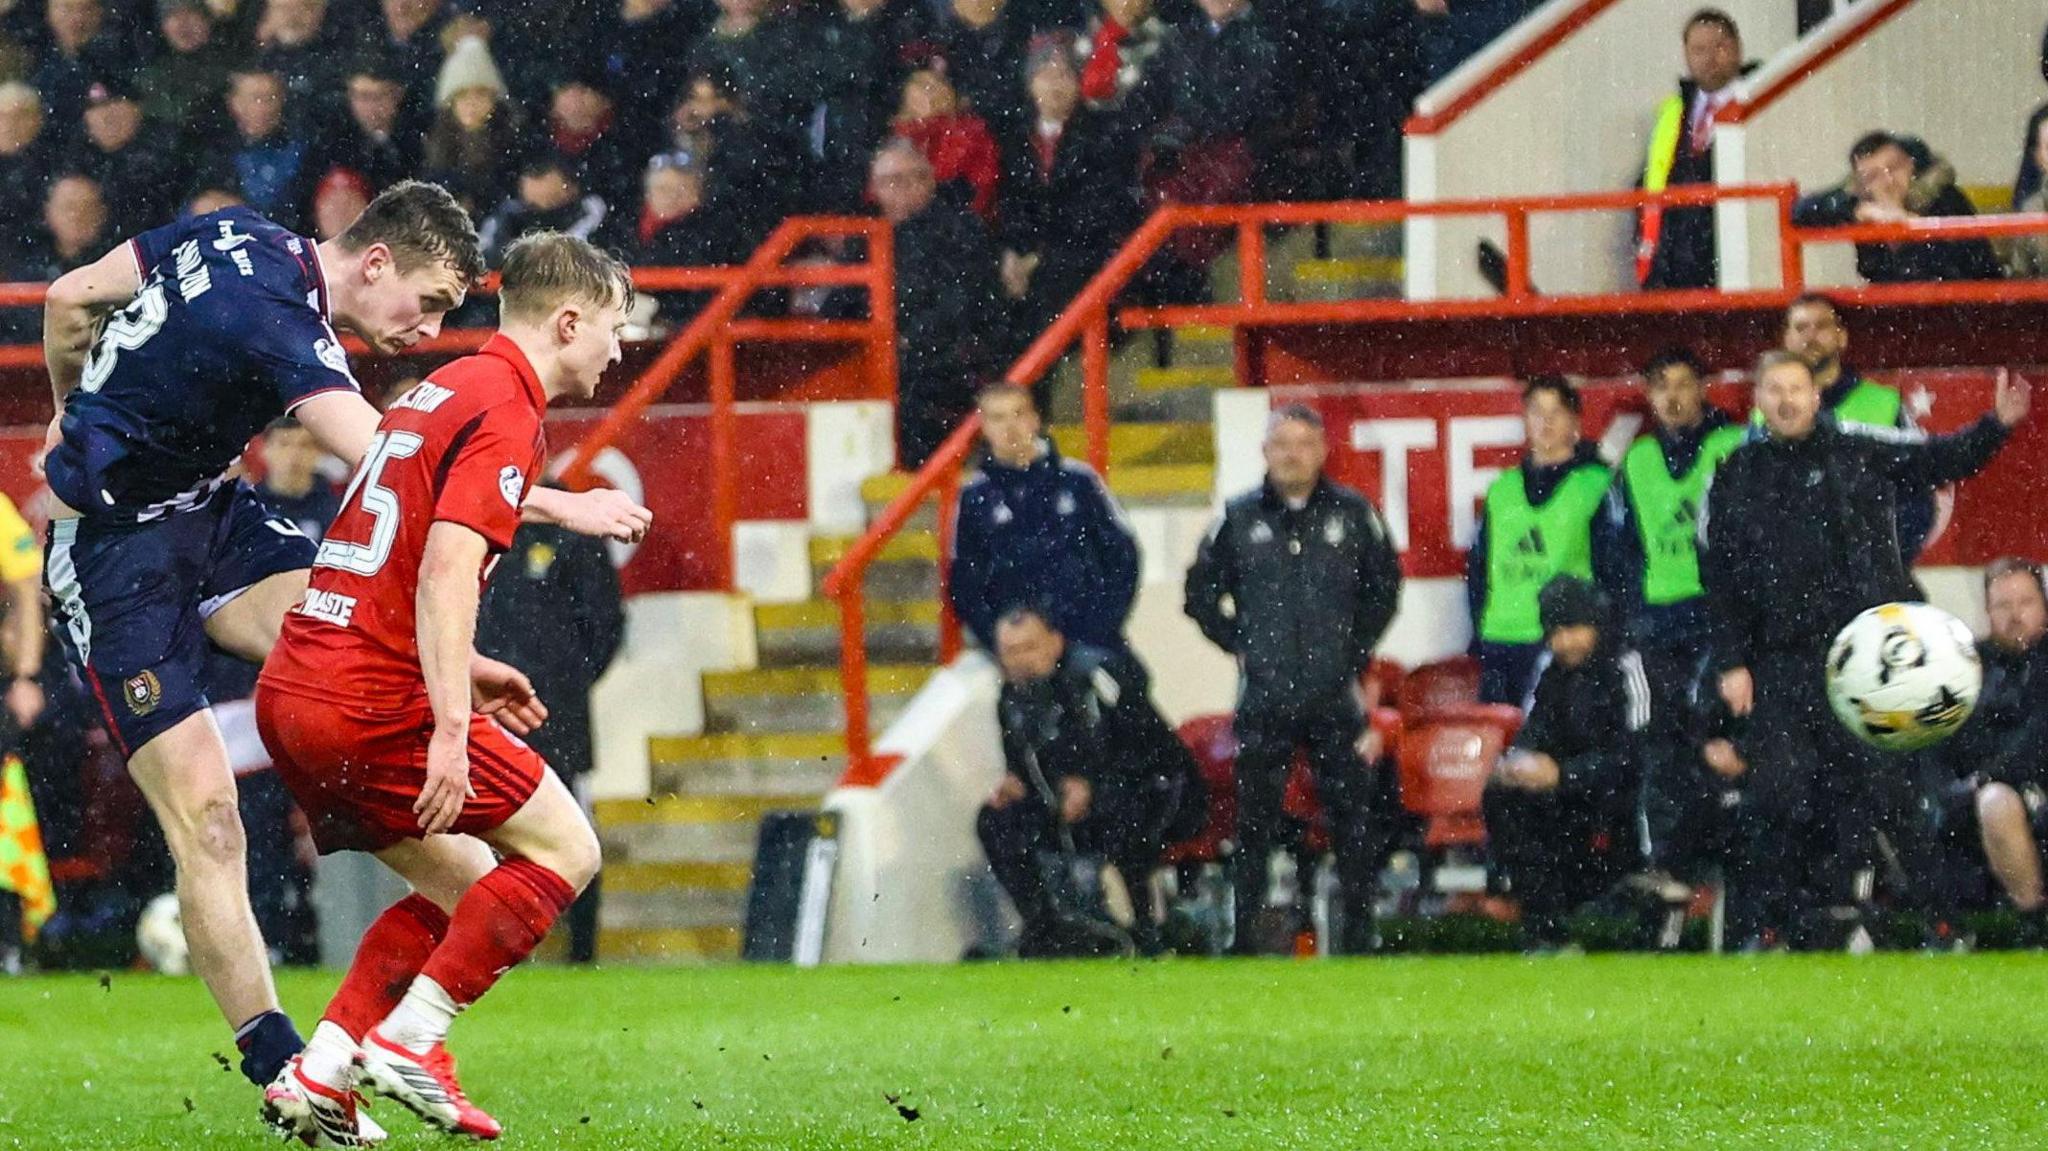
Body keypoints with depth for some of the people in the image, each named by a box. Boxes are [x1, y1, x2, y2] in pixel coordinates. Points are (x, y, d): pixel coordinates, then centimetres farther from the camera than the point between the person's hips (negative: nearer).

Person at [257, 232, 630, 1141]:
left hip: (290, 691, 9)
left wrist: (459, 668, 28)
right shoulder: (506, 411, -11)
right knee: (564, 851, 2)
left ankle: (319, 1074, 6)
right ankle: (406, 1041, -6)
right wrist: (451, 729, -27)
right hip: (373, 701, -9)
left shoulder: (445, 390, 19)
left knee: (462, 886, 17)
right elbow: (445, 570, -23)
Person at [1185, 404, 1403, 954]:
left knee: (1353, 815, -1)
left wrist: (1356, 648, 7)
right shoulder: (1239, 519, 5)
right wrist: (1239, 643, 6)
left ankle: (1359, 929, 6)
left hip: (1335, 698, 0)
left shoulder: (1353, 515, 5)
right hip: (1263, 697, 0)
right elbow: (1201, 591, 15)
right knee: (1255, 821, 0)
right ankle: (1246, 932, 6)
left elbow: (1384, 586, 15)